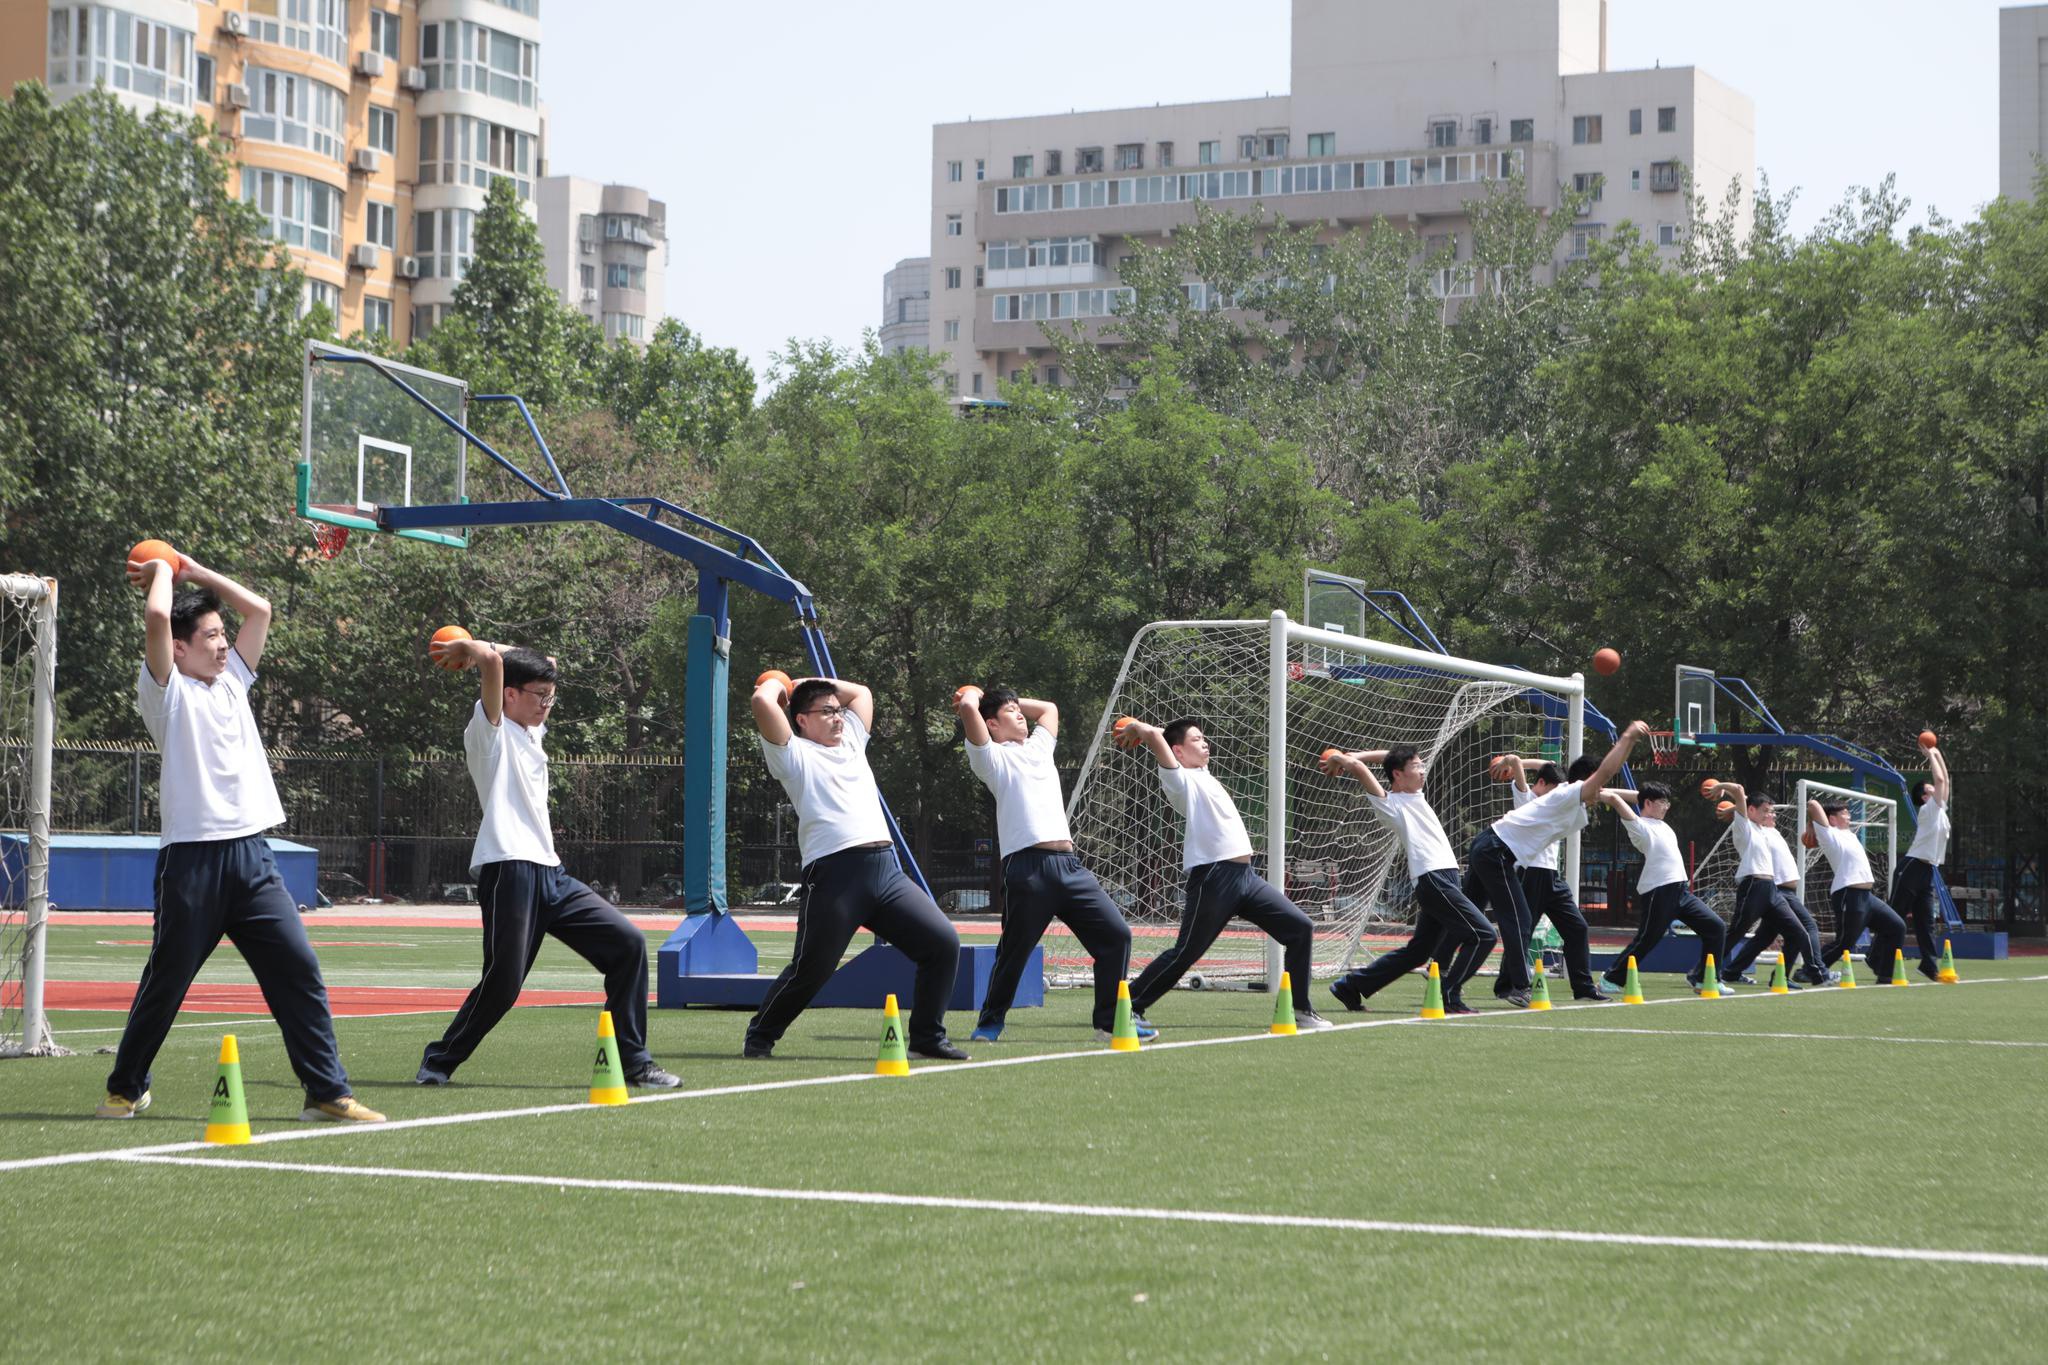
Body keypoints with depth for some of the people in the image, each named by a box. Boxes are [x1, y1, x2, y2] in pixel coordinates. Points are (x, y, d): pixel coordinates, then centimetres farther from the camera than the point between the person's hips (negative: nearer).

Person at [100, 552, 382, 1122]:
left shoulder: (232, 681, 18)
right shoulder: (167, 691, 0)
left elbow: (259, 609, 19)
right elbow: (157, 616, -16)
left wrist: (193, 569, 19)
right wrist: (161, 569, 4)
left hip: (252, 855, 5)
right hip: (192, 857, -5)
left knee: (299, 968, -4)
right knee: (167, 980, 4)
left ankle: (328, 1092, -2)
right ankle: (125, 1088, 22)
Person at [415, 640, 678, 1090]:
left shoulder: (532, 733, 22)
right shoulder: (490, 731, -1)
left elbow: (545, 664, 35)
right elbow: (492, 660, -18)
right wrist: (466, 649, 3)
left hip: (550, 874, 9)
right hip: (509, 871, -8)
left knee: (628, 942, 0)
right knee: (503, 984, -11)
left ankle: (633, 1062, 3)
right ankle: (439, 1061, 11)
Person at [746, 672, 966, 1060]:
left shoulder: (851, 743, 26)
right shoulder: (795, 754, 6)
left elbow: (861, 692, 38)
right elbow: (762, 703, -7)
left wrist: (812, 684, 32)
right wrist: (775, 683, 14)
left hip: (886, 870, 7)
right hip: (835, 875, -6)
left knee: (943, 942, -3)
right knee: (810, 970, -5)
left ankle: (927, 1038, 7)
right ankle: (759, 1037, 17)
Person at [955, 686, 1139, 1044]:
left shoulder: (1038, 748, 28)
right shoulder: (993, 757, 7)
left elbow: (1049, 708, 44)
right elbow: (968, 709, -7)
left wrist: (1012, 700, 37)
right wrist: (974, 695, 15)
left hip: (1069, 866, 7)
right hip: (1028, 868, -7)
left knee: (1116, 934, -1)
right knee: (1015, 950, -2)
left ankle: (1111, 1020, 7)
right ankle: (990, 1023, 18)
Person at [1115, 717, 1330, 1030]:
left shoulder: (1201, 775, 22)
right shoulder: (1180, 778, -3)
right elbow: (1153, 735, -17)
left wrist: (1135, 729, 22)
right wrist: (1135, 730, 3)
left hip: (1245, 875, 8)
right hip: (1214, 877, -8)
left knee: (1301, 928, 3)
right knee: (1185, 954, -5)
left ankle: (1300, 1010, 8)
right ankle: (1127, 1007, 7)